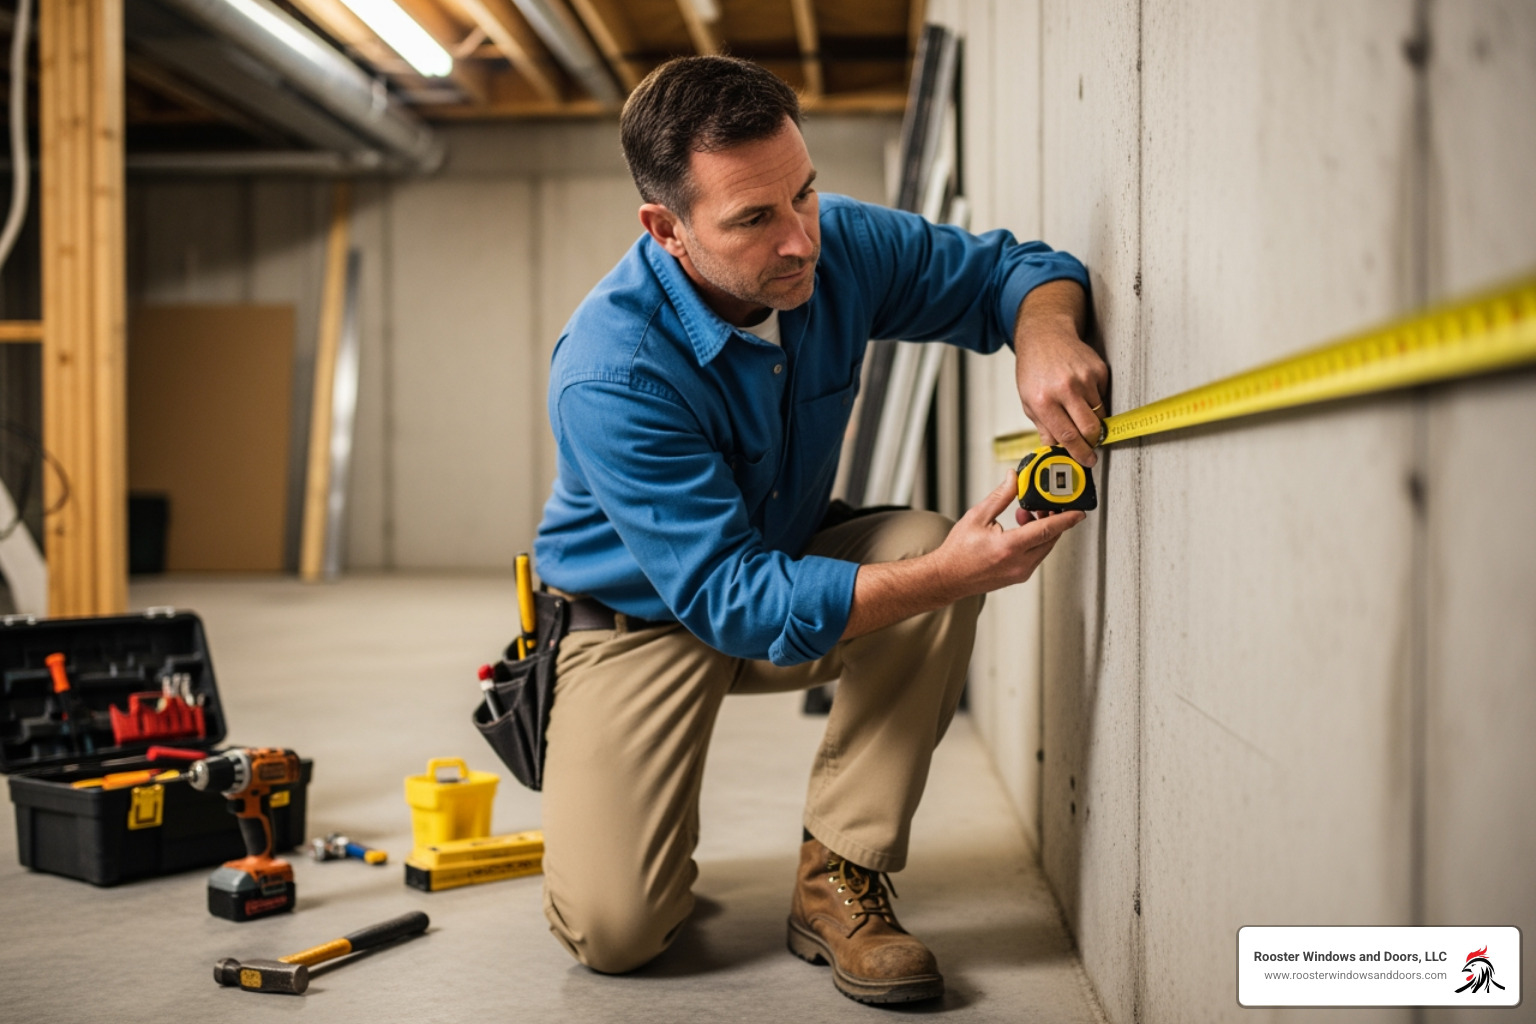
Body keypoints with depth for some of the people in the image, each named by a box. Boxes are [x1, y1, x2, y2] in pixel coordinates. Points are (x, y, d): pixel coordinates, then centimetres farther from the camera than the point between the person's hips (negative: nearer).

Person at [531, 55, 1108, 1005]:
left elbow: (1013, 268, -4)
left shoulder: (843, 246, -16)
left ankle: (839, 876, -15)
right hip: (645, 618, -5)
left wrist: (1047, 335, -30)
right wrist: (946, 574, -42)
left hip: (792, 564, 5)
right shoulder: (609, 377, -32)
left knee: (931, 543, -27)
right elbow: (734, 599, -33)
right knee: (612, 930, -19)